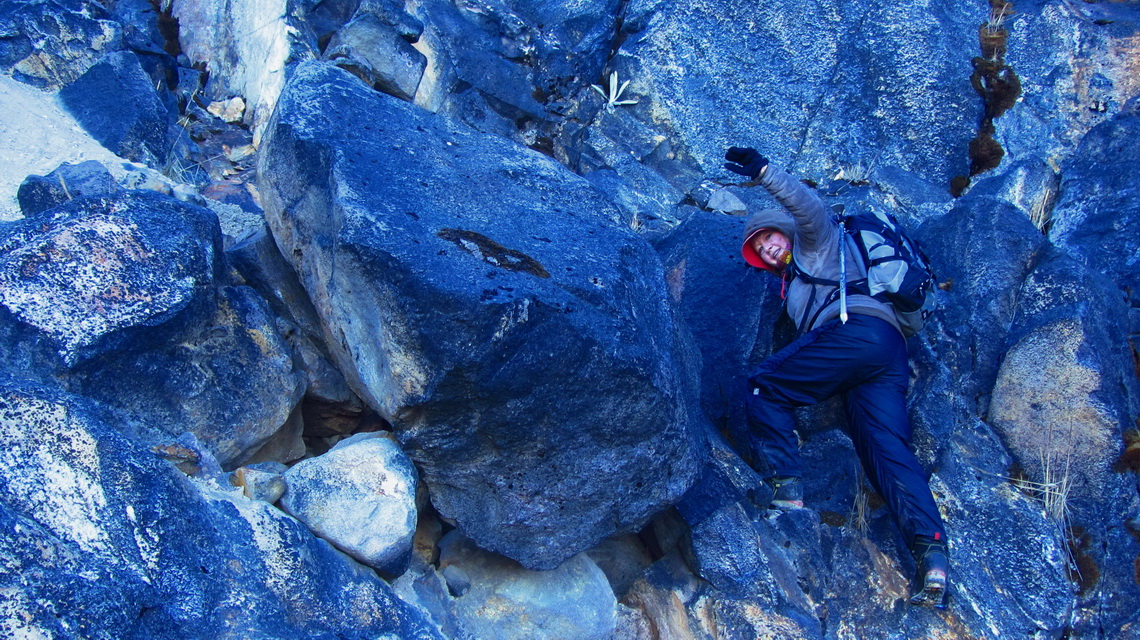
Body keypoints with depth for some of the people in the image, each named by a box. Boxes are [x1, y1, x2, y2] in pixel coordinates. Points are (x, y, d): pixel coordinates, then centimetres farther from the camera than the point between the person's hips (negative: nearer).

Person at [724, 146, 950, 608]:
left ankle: (786, 485, -13)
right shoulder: (797, 280, 43)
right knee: (888, 447, -6)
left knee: (764, 386, -2)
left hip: (857, 329, -9)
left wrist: (763, 172, -11)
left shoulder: (817, 242, 19)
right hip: (892, 358, 9)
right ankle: (931, 549, -22)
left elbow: (811, 208, -3)